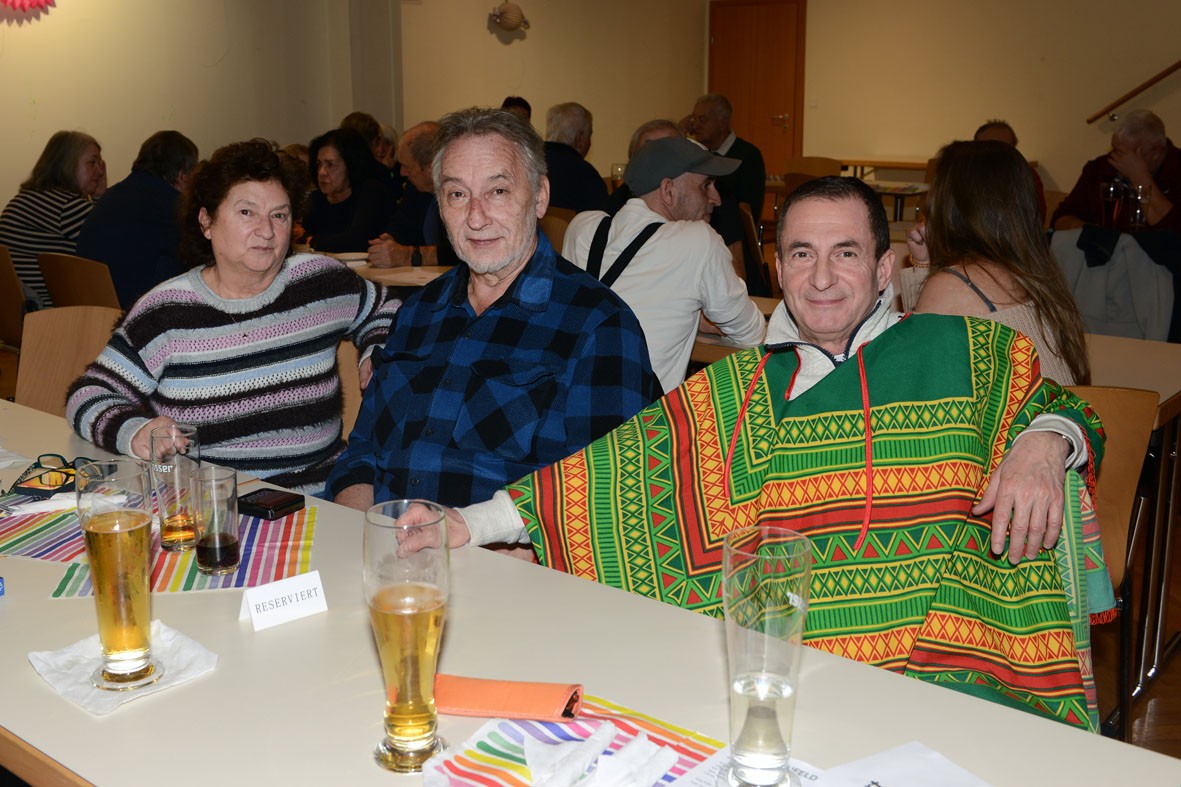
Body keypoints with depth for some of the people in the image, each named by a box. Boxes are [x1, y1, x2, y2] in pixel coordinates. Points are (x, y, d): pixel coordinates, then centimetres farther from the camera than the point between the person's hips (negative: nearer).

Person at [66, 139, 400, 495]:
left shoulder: (321, 280, 5)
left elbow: (382, 309, 27)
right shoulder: (166, 311, -2)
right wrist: (135, 432, -21)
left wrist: (378, 355, 6)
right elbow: (89, 396, 0)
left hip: (316, 504, -1)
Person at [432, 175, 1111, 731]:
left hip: (948, 671, 0)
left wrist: (1043, 444, -5)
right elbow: (628, 464, 7)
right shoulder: (730, 394, 13)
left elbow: (1058, 407, 20)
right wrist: (471, 523, -2)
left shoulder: (964, 351, 10)